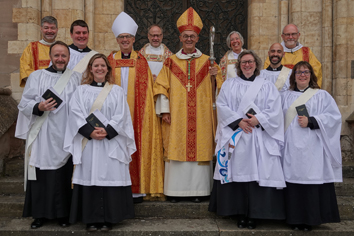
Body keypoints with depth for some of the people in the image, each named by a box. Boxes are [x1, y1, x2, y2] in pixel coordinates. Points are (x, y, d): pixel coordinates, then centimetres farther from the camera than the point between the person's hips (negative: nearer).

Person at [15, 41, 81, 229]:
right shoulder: (37, 76, 7)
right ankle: (40, 214, 15)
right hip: (43, 138, -1)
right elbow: (24, 104, 3)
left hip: (66, 137, 1)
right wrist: (38, 107, -17)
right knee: (42, 176, 1)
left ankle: (63, 213, 16)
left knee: (65, 176, 2)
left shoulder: (76, 78, 10)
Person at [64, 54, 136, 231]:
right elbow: (76, 114, 0)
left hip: (111, 142, 0)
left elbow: (121, 115, 1)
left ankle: (108, 219, 6)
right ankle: (91, 219, 7)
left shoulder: (117, 91, 11)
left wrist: (107, 131, -13)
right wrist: (90, 131, -14)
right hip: (87, 142, 0)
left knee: (110, 176, -2)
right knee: (89, 177, -1)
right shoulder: (81, 90, 10)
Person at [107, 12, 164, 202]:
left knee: (136, 146, -2)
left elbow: (146, 90, 5)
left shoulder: (141, 61, 8)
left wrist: (145, 113, -4)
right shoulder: (110, 61, 10)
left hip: (136, 113, -1)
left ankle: (137, 189, 6)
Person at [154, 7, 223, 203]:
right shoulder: (171, 62, 8)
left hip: (201, 116, 1)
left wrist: (215, 76, -13)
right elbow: (162, 87, 4)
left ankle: (198, 190, 10)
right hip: (177, 115, 0)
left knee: (200, 148, 1)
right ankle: (175, 191, 9)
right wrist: (164, 110, -4)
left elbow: (217, 88, 8)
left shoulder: (207, 62, 9)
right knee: (176, 149, 0)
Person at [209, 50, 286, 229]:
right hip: (235, 137, 1)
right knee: (238, 172, -2)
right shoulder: (229, 84, 13)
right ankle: (240, 214, 6)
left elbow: (275, 110, 2)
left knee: (257, 173, -5)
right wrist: (239, 121, -12)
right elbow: (222, 106, 1)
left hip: (259, 138, 0)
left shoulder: (267, 86, 13)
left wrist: (258, 119, -14)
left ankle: (254, 214, 3)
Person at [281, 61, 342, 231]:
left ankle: (310, 219, 7)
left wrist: (311, 121, -13)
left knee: (312, 182, -4)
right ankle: (295, 219, 9)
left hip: (312, 148, -2)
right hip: (292, 148, 2)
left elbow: (333, 116, -3)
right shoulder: (285, 96, 16)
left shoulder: (322, 96, 9)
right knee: (294, 181, 0)